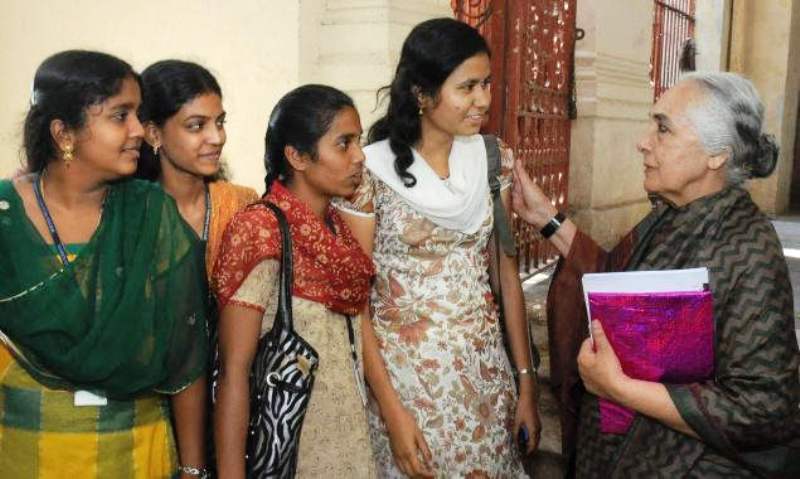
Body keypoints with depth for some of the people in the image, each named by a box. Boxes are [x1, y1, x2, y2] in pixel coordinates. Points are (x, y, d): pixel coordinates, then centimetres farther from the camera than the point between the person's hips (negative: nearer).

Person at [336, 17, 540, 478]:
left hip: (486, 367, 4)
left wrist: (526, 381, 3)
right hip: (404, 370, -3)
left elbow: (507, 273, 4)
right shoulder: (370, 171, -13)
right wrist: (391, 410, -13)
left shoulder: (494, 159, -1)